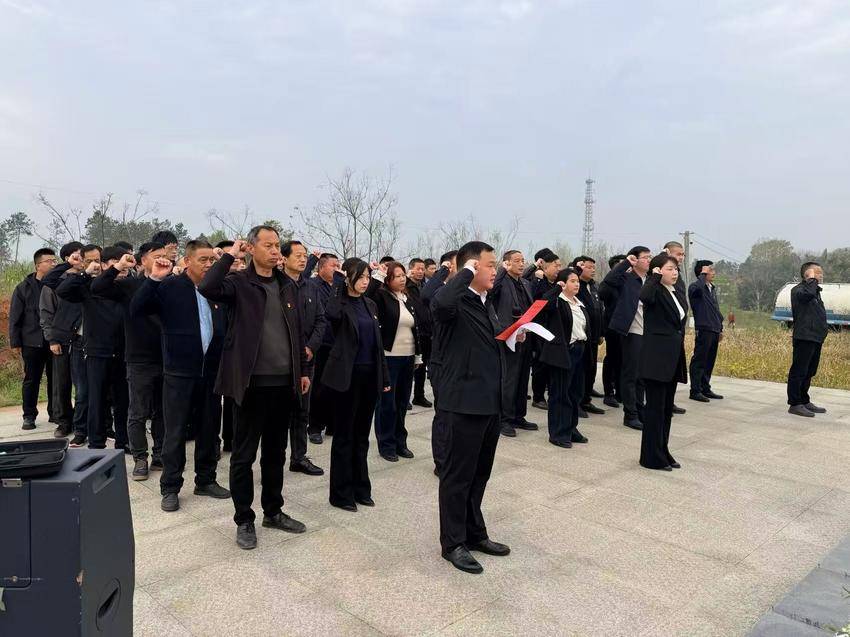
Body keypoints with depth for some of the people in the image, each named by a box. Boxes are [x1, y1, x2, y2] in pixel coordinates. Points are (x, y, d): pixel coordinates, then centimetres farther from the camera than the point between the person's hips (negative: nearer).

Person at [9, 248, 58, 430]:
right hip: (33, 342, -1)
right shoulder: (24, 288, 2)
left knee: (55, 379, 7)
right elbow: (15, 317, 3)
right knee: (31, 380, 7)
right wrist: (15, 342, -1)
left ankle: (54, 412, 19)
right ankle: (29, 416, 17)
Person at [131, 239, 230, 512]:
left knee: (209, 429, 13)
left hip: (212, 372, 4)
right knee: (175, 432, 5)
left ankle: (206, 480, 29)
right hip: (179, 373, -4)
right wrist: (154, 279, -20)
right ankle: (170, 488, 18)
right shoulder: (169, 286, -5)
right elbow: (135, 311, -13)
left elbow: (230, 325, 11)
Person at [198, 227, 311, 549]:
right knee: (244, 455, 6)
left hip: (285, 383, 5)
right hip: (252, 383, -5)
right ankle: (244, 520, 21)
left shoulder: (288, 286, 10)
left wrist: (304, 370, 12)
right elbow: (207, 288, -27)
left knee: (276, 452, 17)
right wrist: (229, 255, -15)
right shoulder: (239, 283, -5)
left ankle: (273, 512, 31)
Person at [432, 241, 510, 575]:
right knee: (457, 476, 5)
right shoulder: (456, 303, -14)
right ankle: (453, 543, 19)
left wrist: (513, 337, 7)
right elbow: (440, 303, -40)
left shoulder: (488, 304, 15)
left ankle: (474, 533, 34)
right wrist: (466, 273, -24)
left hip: (489, 403, 9)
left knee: (479, 474, 19)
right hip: (461, 404, -9)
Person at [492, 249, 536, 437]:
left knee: (523, 379, 13)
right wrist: (504, 270, -21)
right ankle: (505, 420, 8)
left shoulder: (527, 284, 16)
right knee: (509, 379, -2)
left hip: (526, 338, 7)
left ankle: (519, 417, 24)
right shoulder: (501, 282, -7)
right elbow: (489, 288, -29)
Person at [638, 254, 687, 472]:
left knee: (667, 408, 14)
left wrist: (679, 356, 19)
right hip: (656, 358, -8)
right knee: (655, 408, -2)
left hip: (672, 358, 8)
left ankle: (662, 452, 24)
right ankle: (651, 457, 7)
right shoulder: (655, 291, -10)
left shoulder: (675, 293, 15)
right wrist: (655, 276, -20)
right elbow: (644, 296, -36)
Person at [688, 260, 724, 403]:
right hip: (703, 330, -8)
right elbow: (697, 287, -36)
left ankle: (706, 389, 22)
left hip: (714, 331, 8)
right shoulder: (695, 287, -9)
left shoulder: (712, 288, 17)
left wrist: (720, 328, 22)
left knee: (709, 362, 13)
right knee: (699, 361, -4)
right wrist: (703, 274, -21)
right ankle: (695, 391, 1)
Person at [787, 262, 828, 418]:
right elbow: (807, 294, -36)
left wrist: (823, 328, 20)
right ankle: (795, 404, -2)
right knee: (798, 372, -6)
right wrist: (812, 279, -19)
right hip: (804, 338, -10)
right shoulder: (798, 290, -10)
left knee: (809, 372, 15)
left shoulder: (816, 291, 19)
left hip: (816, 338, 10)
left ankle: (805, 401, 24)